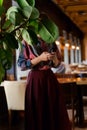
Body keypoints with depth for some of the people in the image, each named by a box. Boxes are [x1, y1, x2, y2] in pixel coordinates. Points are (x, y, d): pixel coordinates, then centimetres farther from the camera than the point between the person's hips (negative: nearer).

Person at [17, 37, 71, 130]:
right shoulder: (27, 42, -5)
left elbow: (56, 64, 12)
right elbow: (21, 64, -10)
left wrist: (54, 58, -10)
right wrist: (40, 58, -18)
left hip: (50, 77, 4)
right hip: (35, 79, -4)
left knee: (55, 110, 4)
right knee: (37, 111, 0)